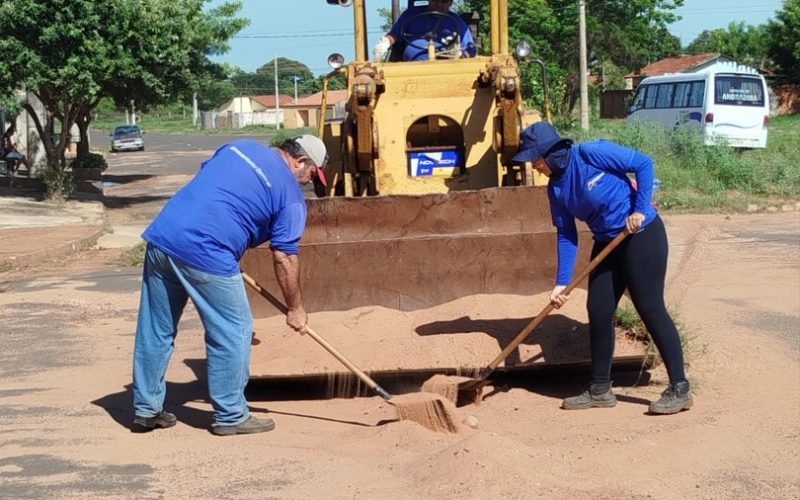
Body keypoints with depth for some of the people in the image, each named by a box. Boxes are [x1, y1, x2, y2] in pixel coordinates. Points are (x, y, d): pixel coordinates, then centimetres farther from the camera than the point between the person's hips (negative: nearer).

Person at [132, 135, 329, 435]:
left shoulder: (241, 146, 20)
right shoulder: (290, 194, 1)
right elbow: (285, 258, 2)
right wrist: (295, 308, 12)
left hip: (161, 234, 7)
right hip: (206, 254, -7)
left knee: (155, 331, 15)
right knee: (233, 332, 8)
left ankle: (146, 410, 26)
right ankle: (230, 416, 16)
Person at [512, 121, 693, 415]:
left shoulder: (591, 154, -19)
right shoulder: (556, 187, 2)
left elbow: (644, 164, -16)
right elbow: (566, 235, 5)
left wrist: (640, 210, -20)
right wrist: (562, 282, -1)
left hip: (642, 235, -8)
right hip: (607, 244, 8)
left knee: (650, 308, -7)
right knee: (598, 311, 7)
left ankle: (680, 389, 0)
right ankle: (600, 390, 19)